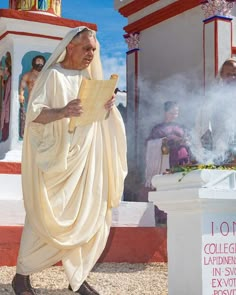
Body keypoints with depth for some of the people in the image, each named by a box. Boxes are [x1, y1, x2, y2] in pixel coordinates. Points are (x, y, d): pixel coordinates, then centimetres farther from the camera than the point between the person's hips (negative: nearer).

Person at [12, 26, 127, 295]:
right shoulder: (53, 75, -5)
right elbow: (34, 113, -14)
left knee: (87, 217, 2)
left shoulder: (90, 78, 15)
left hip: (84, 159, 6)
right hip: (54, 158, -6)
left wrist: (107, 107, -6)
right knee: (46, 217, -5)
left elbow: (100, 121, 17)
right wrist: (62, 112, -33)